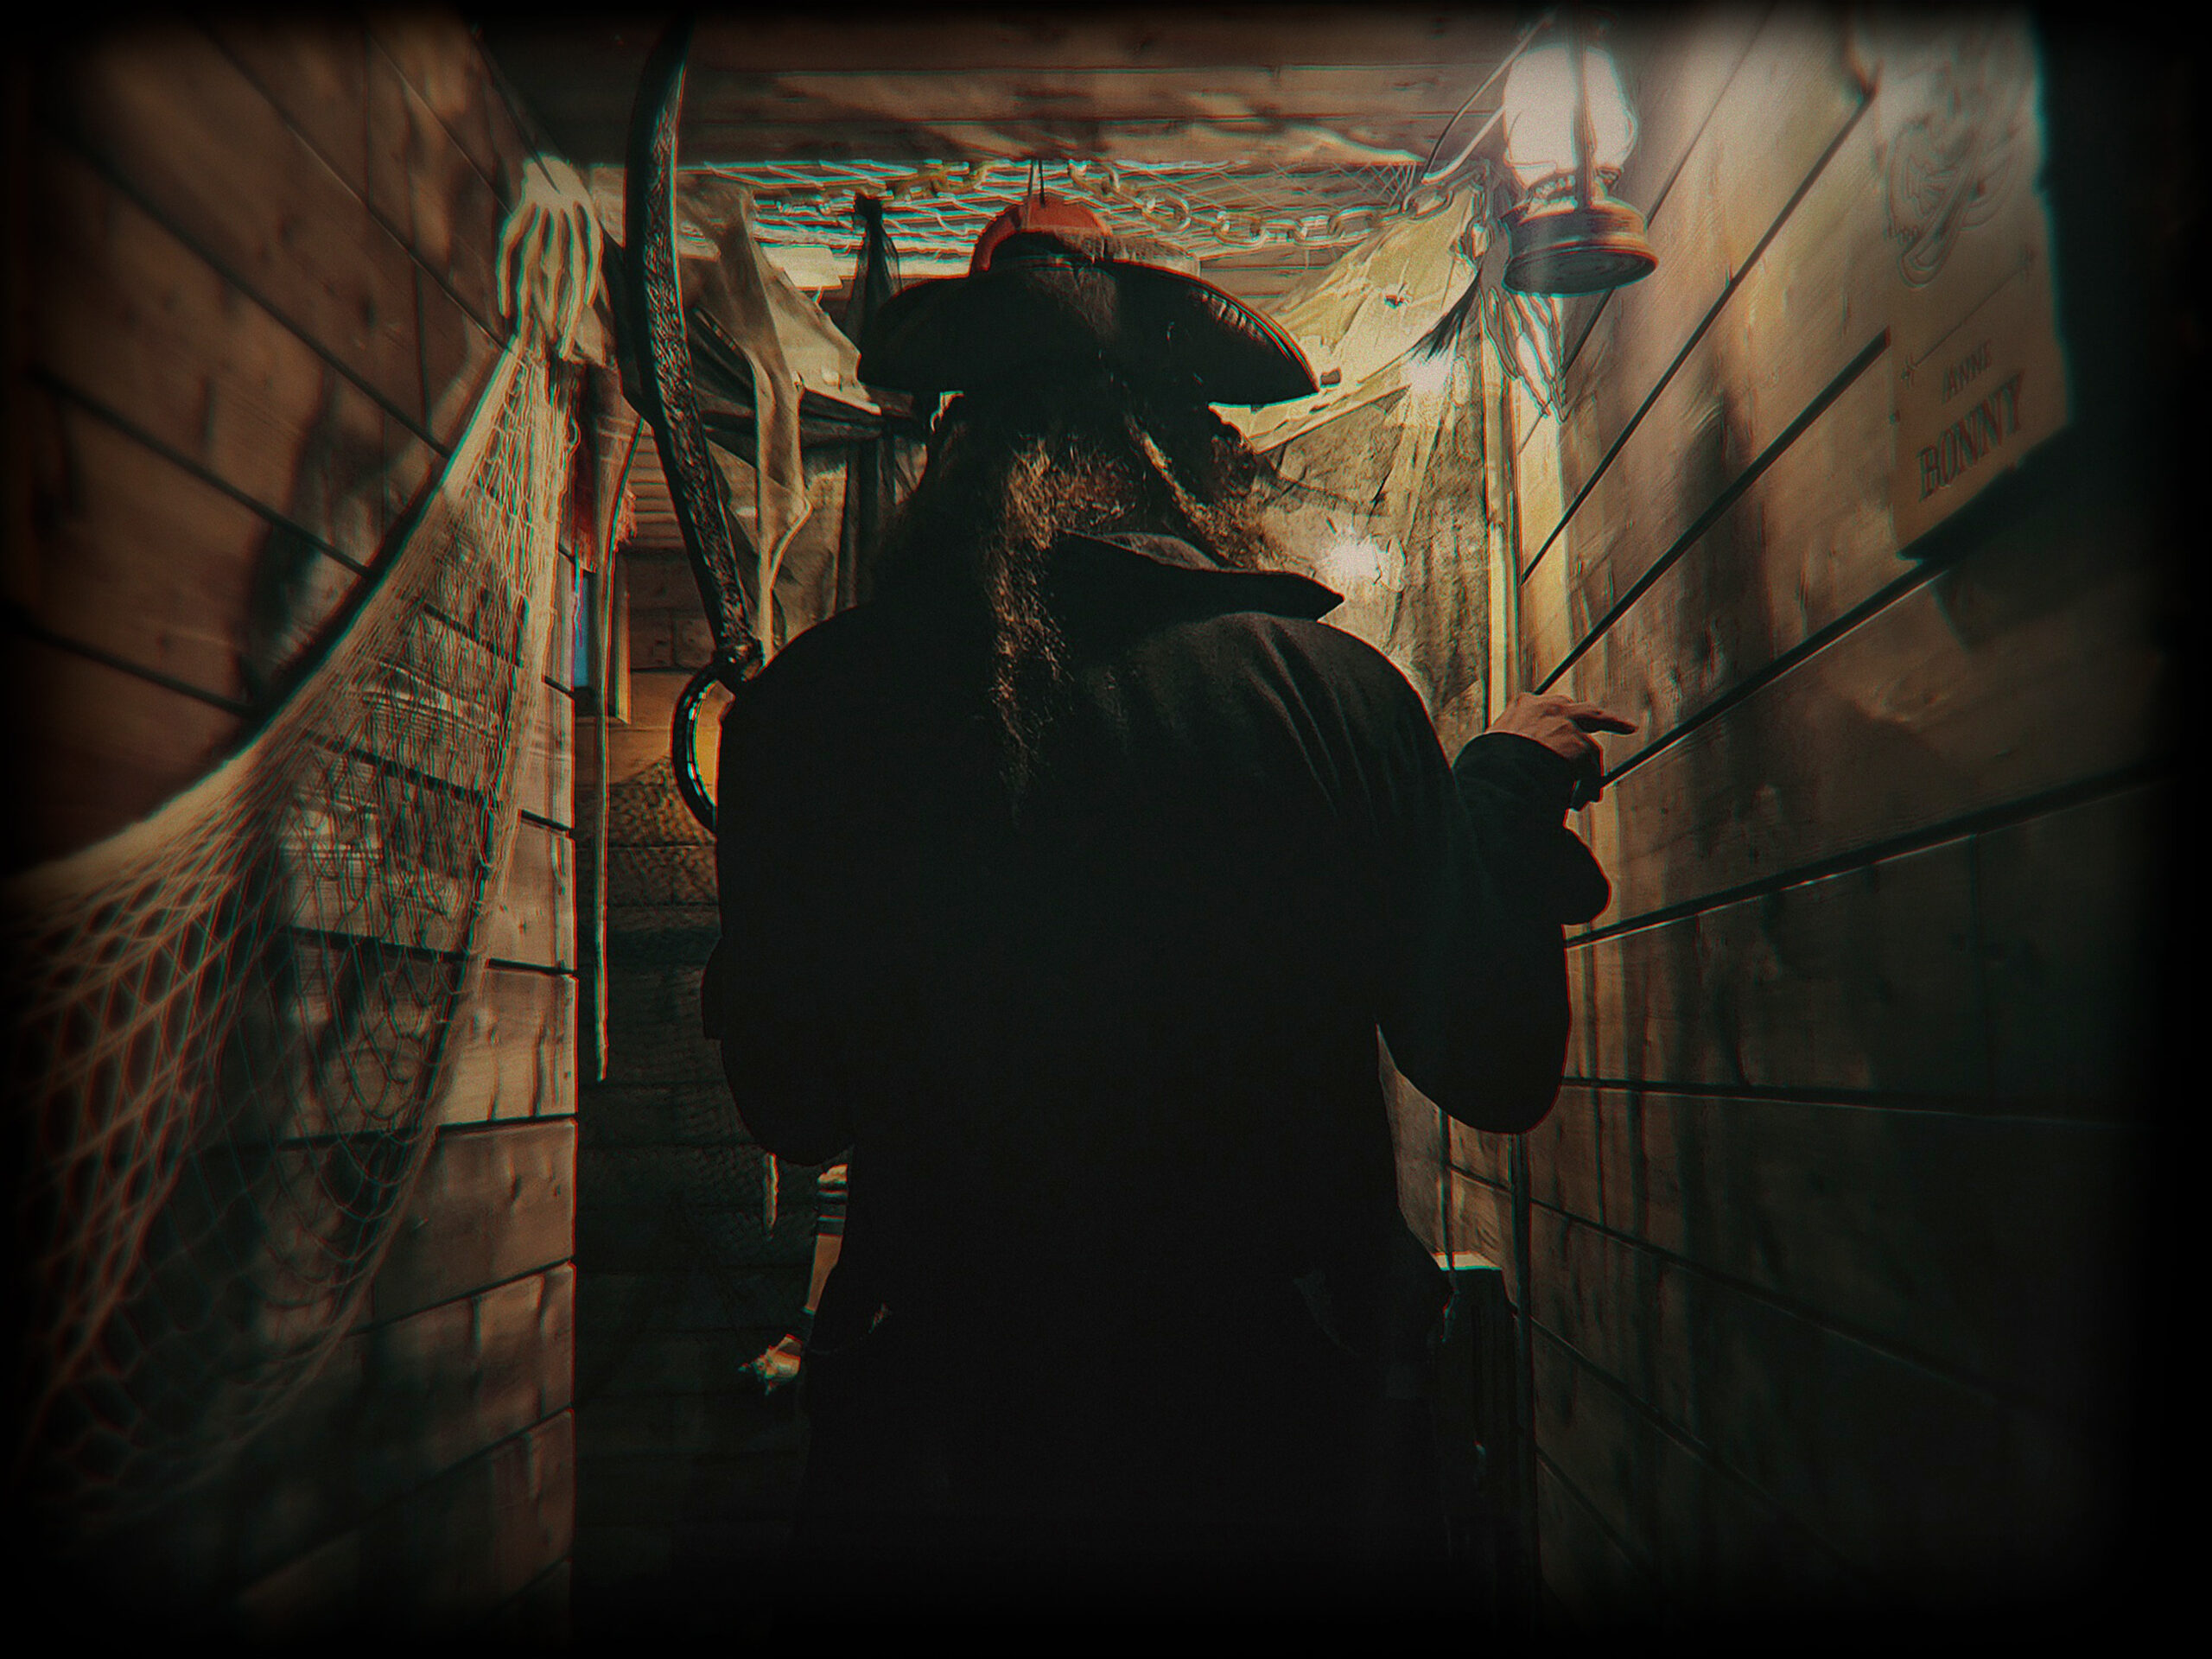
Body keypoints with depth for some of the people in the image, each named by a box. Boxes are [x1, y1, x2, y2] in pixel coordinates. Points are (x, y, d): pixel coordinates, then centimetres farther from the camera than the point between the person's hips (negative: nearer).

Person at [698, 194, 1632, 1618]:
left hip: (943, 1439, 1)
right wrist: (1509, 784, 10)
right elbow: (1495, 1069, -3)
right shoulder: (1331, 687, -12)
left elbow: (793, 1109, 0)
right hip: (1281, 1425, 0)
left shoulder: (812, 705, -10)